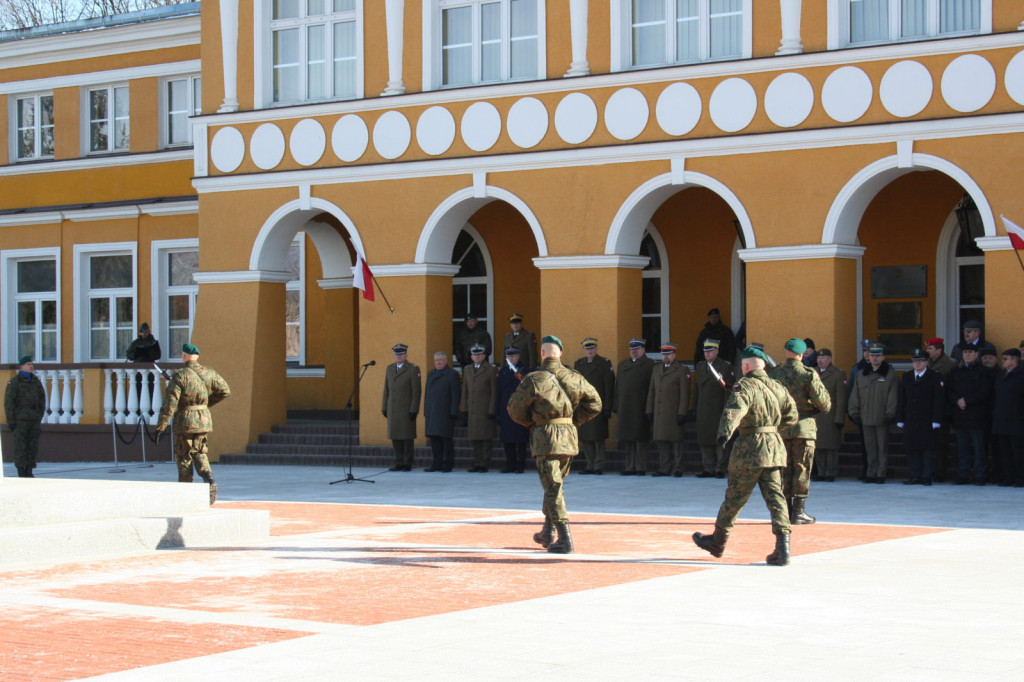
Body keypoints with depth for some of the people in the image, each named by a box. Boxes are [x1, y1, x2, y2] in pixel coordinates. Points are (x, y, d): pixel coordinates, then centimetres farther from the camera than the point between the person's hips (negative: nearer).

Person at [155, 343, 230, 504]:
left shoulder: (180, 376, -12)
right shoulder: (209, 373, 3)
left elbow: (170, 403, -16)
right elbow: (225, 391, 6)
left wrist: (161, 425, -11)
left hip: (185, 421, -5)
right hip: (204, 420, 5)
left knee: (184, 458, 6)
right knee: (200, 454, 16)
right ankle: (210, 481, -10)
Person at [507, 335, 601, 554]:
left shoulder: (534, 380, -9)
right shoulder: (575, 378, 4)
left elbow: (515, 408, -3)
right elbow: (594, 403, 9)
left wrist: (531, 422, 14)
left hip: (545, 437, -5)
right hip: (569, 437, 5)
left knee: (553, 488, -5)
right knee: (554, 485, 20)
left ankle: (565, 539, -12)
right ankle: (547, 533, 28)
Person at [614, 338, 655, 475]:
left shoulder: (649, 365, 0)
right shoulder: (622, 365, 18)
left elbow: (653, 386, -6)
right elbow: (617, 387, 18)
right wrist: (616, 406, 11)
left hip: (640, 410, -6)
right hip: (625, 409, 6)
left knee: (640, 439, -4)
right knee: (627, 439, 7)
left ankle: (641, 468, 0)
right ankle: (630, 466, 13)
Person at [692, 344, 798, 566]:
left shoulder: (745, 386, -10)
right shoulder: (778, 387, 11)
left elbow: (734, 409, -29)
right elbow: (792, 417, 18)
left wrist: (725, 431, -44)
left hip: (750, 448, -5)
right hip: (775, 447, 6)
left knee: (735, 496, 7)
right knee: (775, 496, 3)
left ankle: (718, 540, 22)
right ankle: (783, 543, -10)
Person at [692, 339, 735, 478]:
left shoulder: (726, 366, -2)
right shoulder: (700, 366, 16)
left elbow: (730, 388, -6)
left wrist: (727, 408, -12)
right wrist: (694, 408, 13)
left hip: (719, 411, -5)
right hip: (703, 412, 6)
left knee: (720, 440, -4)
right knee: (705, 441, 6)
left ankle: (720, 469, 1)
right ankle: (708, 469, 11)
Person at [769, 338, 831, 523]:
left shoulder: (773, 374, 2)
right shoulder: (809, 374, -9)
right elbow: (824, 404, -10)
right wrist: (820, 408, 12)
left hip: (780, 429, 3)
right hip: (804, 427, -3)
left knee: (784, 470, 10)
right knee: (802, 470, 2)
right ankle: (799, 511, 1)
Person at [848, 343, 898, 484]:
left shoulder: (890, 374, 1)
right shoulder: (860, 375, 14)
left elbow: (893, 396, -4)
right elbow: (855, 396, 14)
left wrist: (890, 414, -11)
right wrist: (854, 413, 7)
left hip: (882, 419, -4)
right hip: (866, 418, 4)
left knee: (882, 447, 0)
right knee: (870, 448, 6)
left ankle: (881, 474, 4)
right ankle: (871, 474, 10)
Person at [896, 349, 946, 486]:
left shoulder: (935, 377, -1)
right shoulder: (906, 377, 12)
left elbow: (939, 401, -6)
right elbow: (901, 400, 12)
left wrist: (936, 421, -12)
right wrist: (900, 419, 5)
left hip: (927, 422, -4)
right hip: (910, 421, 4)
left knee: (928, 449, -1)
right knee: (912, 449, 4)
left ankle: (927, 477, 4)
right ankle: (915, 476, 9)